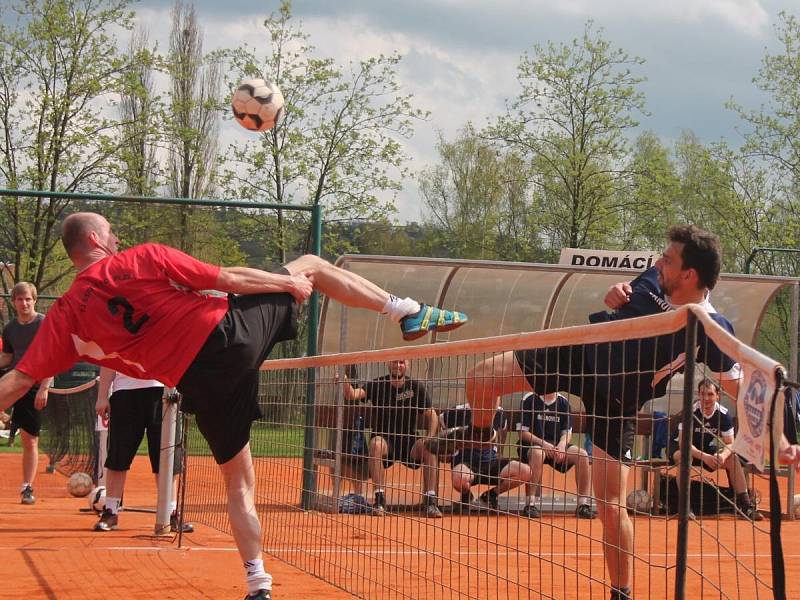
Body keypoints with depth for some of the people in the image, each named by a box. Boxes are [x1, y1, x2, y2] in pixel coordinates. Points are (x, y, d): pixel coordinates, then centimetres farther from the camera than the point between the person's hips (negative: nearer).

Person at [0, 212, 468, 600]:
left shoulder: (65, 316, 5)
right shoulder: (141, 260, -3)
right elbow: (231, 280, -1)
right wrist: (290, 282, 11)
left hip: (200, 383, 3)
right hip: (227, 333, -3)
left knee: (239, 480, 19)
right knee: (311, 265, 16)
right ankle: (410, 313, 10)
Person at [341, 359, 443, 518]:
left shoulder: (416, 387, 1)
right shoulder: (377, 385, -2)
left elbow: (431, 415, -1)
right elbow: (353, 395, -18)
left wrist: (430, 438, -18)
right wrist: (345, 384, -40)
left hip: (408, 441, 1)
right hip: (384, 439, -1)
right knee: (376, 444, -35)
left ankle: (430, 502, -24)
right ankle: (379, 500, -33)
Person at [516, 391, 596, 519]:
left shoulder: (563, 402, 7)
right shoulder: (529, 399, -6)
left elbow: (567, 433, 7)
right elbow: (522, 432, -8)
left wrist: (562, 445, -15)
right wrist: (543, 443, -21)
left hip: (557, 447, 4)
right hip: (532, 445, -4)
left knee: (582, 454, -20)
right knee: (537, 453, -39)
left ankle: (584, 505, -16)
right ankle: (530, 504, -36)